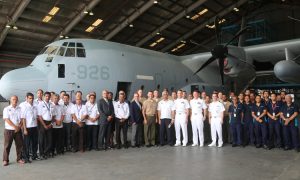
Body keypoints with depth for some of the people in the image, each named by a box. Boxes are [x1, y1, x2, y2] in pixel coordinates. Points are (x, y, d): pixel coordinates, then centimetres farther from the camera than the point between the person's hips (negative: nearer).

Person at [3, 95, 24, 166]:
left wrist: (19, 127, -11)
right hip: (9, 130, -3)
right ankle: (5, 160, 13)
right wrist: (15, 127, -16)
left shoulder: (19, 109, 8)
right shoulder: (6, 109, -1)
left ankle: (19, 159, 17)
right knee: (7, 146, 2)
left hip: (18, 130, 3)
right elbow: (7, 120, -9)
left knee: (19, 144, 6)